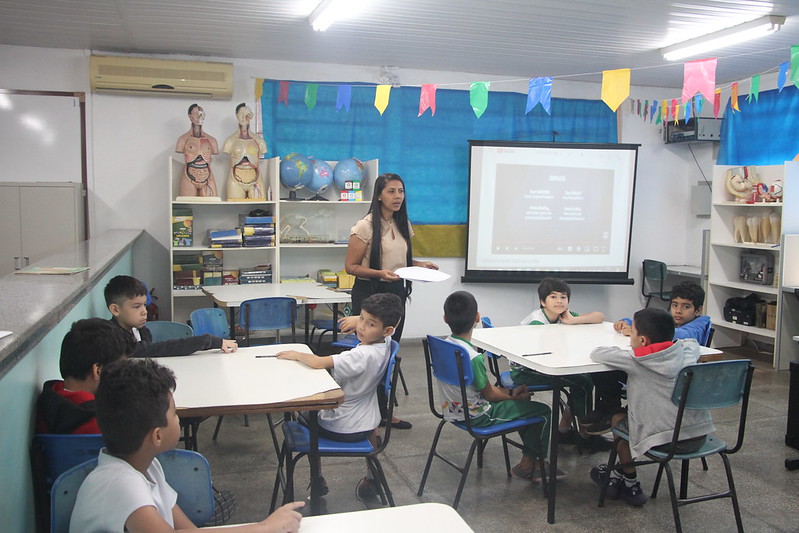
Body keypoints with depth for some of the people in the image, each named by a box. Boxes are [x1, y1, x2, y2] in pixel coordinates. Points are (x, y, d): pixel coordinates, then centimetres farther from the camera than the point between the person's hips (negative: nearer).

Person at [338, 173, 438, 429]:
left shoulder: (403, 225, 9)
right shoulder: (365, 227, -13)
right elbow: (351, 266, -12)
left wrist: (420, 264, 3)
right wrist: (379, 273, -26)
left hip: (396, 292, 7)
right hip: (370, 292, -7)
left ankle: (384, 410, 25)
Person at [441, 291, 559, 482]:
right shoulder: (473, 357, -29)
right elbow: (489, 394, -15)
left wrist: (511, 392, 7)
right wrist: (513, 396, 4)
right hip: (476, 416, -9)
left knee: (523, 403, 25)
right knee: (543, 411, 1)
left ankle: (528, 461, 29)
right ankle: (527, 464, 16)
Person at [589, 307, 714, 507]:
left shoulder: (636, 360, -11)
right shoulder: (688, 350, 6)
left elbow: (597, 353, -2)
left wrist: (622, 350, 15)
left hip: (668, 441, -6)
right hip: (700, 437, 7)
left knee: (617, 418, 20)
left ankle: (630, 485, 31)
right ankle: (620, 475, 37)